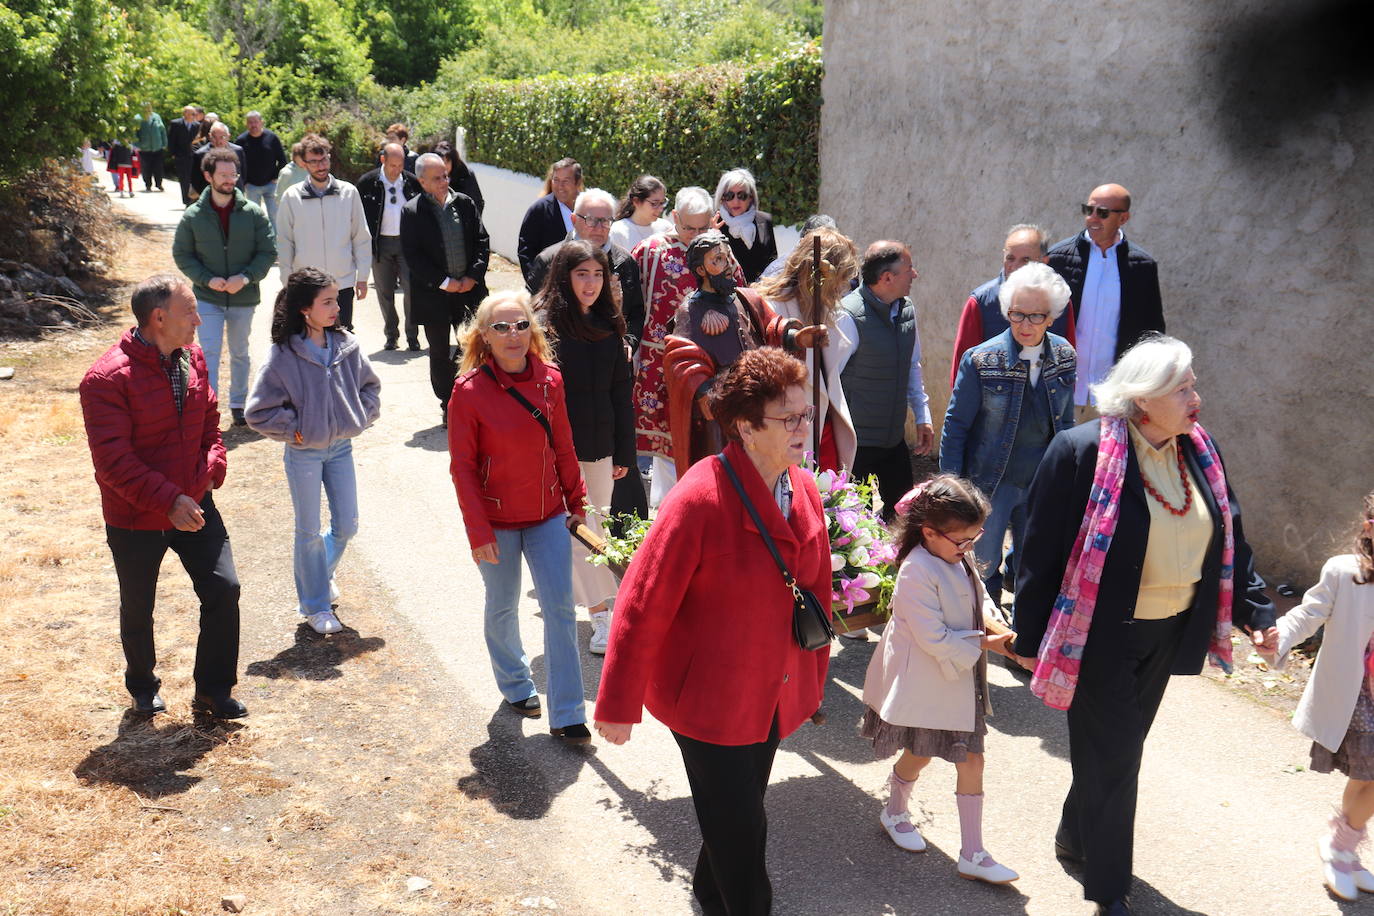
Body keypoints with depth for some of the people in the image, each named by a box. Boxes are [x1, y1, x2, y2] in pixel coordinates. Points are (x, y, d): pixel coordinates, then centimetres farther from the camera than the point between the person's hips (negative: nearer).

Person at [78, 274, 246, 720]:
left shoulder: (193, 358, 0)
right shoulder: (108, 378, -21)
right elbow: (113, 460, -24)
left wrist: (212, 466, -4)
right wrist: (168, 500, -29)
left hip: (194, 506, 5)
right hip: (135, 520, -5)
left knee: (224, 589, 0)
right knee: (138, 609, 14)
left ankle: (213, 690, 17)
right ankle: (142, 687, 40)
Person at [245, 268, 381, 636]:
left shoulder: (347, 346, -4)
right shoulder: (284, 355, -16)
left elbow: (370, 386, 12)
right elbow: (259, 411, -12)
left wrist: (360, 417, -1)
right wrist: (295, 430, -12)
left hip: (341, 447, 4)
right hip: (303, 453, -4)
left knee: (347, 525, 11)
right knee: (309, 532, 7)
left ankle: (321, 572, 41)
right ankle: (315, 605, 23)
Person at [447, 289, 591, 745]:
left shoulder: (550, 379, -5)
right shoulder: (469, 391, -15)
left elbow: (563, 447, 5)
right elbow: (462, 467, -12)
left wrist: (576, 502, 9)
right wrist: (478, 531, -13)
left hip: (548, 516, 3)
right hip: (498, 521, -2)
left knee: (561, 610, 1)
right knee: (502, 607, 16)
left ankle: (567, 716, 10)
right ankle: (515, 685, 42)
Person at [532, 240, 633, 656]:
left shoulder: (608, 326, 9)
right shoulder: (545, 324, -9)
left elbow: (620, 393, 12)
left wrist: (624, 452, 11)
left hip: (600, 446, 6)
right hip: (561, 448, -6)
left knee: (598, 529, 12)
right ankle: (602, 620, -3)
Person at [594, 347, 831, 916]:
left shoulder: (804, 491, -4)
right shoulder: (700, 500, -26)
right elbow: (642, 606, -20)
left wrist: (814, 677, 16)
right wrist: (618, 705, -14)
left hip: (776, 694, 7)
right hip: (709, 698, -7)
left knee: (740, 813, 24)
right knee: (740, 828, 4)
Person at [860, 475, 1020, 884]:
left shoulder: (957, 558, 1)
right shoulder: (917, 573, -25)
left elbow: (976, 592, 17)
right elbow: (934, 639, -25)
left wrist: (987, 610, -5)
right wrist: (984, 644, -20)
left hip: (959, 681, 8)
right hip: (924, 684, -8)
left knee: (971, 758, 6)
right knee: (919, 754, 12)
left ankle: (972, 853, 14)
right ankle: (895, 812, 43)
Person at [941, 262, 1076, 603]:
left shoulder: (1064, 356, -3)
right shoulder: (981, 360, -15)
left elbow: (1065, 421, 9)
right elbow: (956, 425, -9)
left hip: (1044, 484, 3)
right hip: (992, 482, -3)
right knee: (983, 564, 9)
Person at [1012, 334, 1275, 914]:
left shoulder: (1200, 452, 1)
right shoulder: (1082, 452, -20)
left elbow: (1229, 538, 11)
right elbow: (1042, 550, -16)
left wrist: (1253, 611, 6)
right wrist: (1030, 637, -12)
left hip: (1167, 636, 7)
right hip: (1101, 634, -7)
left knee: (1121, 749, 21)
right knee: (1112, 754, 2)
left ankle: (1076, 836, 44)